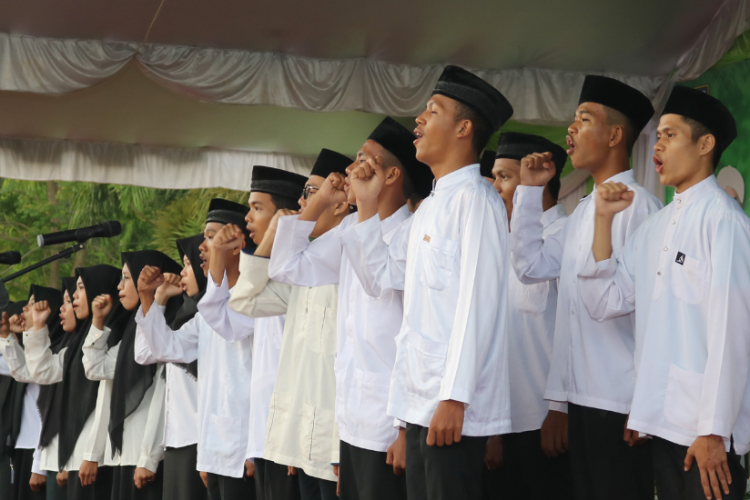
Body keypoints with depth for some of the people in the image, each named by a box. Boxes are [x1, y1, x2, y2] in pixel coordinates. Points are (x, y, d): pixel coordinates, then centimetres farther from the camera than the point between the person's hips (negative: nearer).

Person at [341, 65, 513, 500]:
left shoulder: (475, 199, -9)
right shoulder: (431, 207, 19)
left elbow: (477, 304, -16)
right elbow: (381, 277, 26)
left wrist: (454, 398, -20)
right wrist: (367, 207, 16)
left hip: (454, 407, -9)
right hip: (421, 402, 9)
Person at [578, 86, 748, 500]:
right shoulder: (654, 227, 13)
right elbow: (604, 303, 12)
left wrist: (713, 431, -15)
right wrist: (604, 220, 3)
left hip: (706, 433, -7)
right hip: (663, 421, 7)